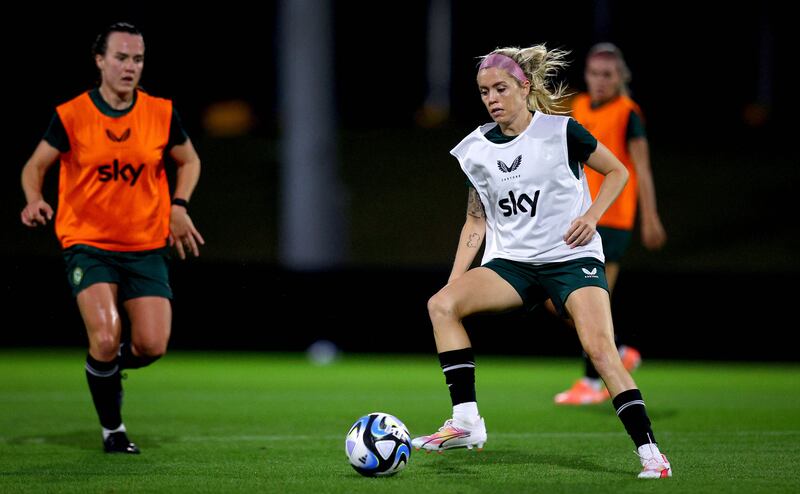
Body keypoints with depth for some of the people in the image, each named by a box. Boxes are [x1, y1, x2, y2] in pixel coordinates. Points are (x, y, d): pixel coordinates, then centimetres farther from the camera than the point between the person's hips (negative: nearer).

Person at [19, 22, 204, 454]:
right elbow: (36, 164, 4)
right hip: (88, 244, -3)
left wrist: (179, 206, 0)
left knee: (152, 346, -9)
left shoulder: (161, 113, 0)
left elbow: (189, 160, 16)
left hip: (146, 246, 3)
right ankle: (112, 427, 5)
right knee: (106, 338, -20)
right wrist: (34, 200, -17)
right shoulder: (71, 115, -6)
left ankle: (104, 370, 28)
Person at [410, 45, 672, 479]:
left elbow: (617, 172, 6)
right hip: (511, 262, 4)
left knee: (600, 347, -24)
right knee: (441, 304, -22)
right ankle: (466, 422, -23)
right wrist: (456, 280, 4)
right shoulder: (475, 149, 6)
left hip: (572, 256, -4)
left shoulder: (561, 132, -6)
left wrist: (591, 215, -11)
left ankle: (649, 451, -16)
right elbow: (476, 221, 14)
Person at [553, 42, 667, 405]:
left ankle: (592, 383, 5)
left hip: (611, 219, -7)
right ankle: (620, 353, 22)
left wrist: (650, 219, -13)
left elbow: (642, 169, -9)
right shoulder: (579, 107, 11)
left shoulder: (627, 114, -7)